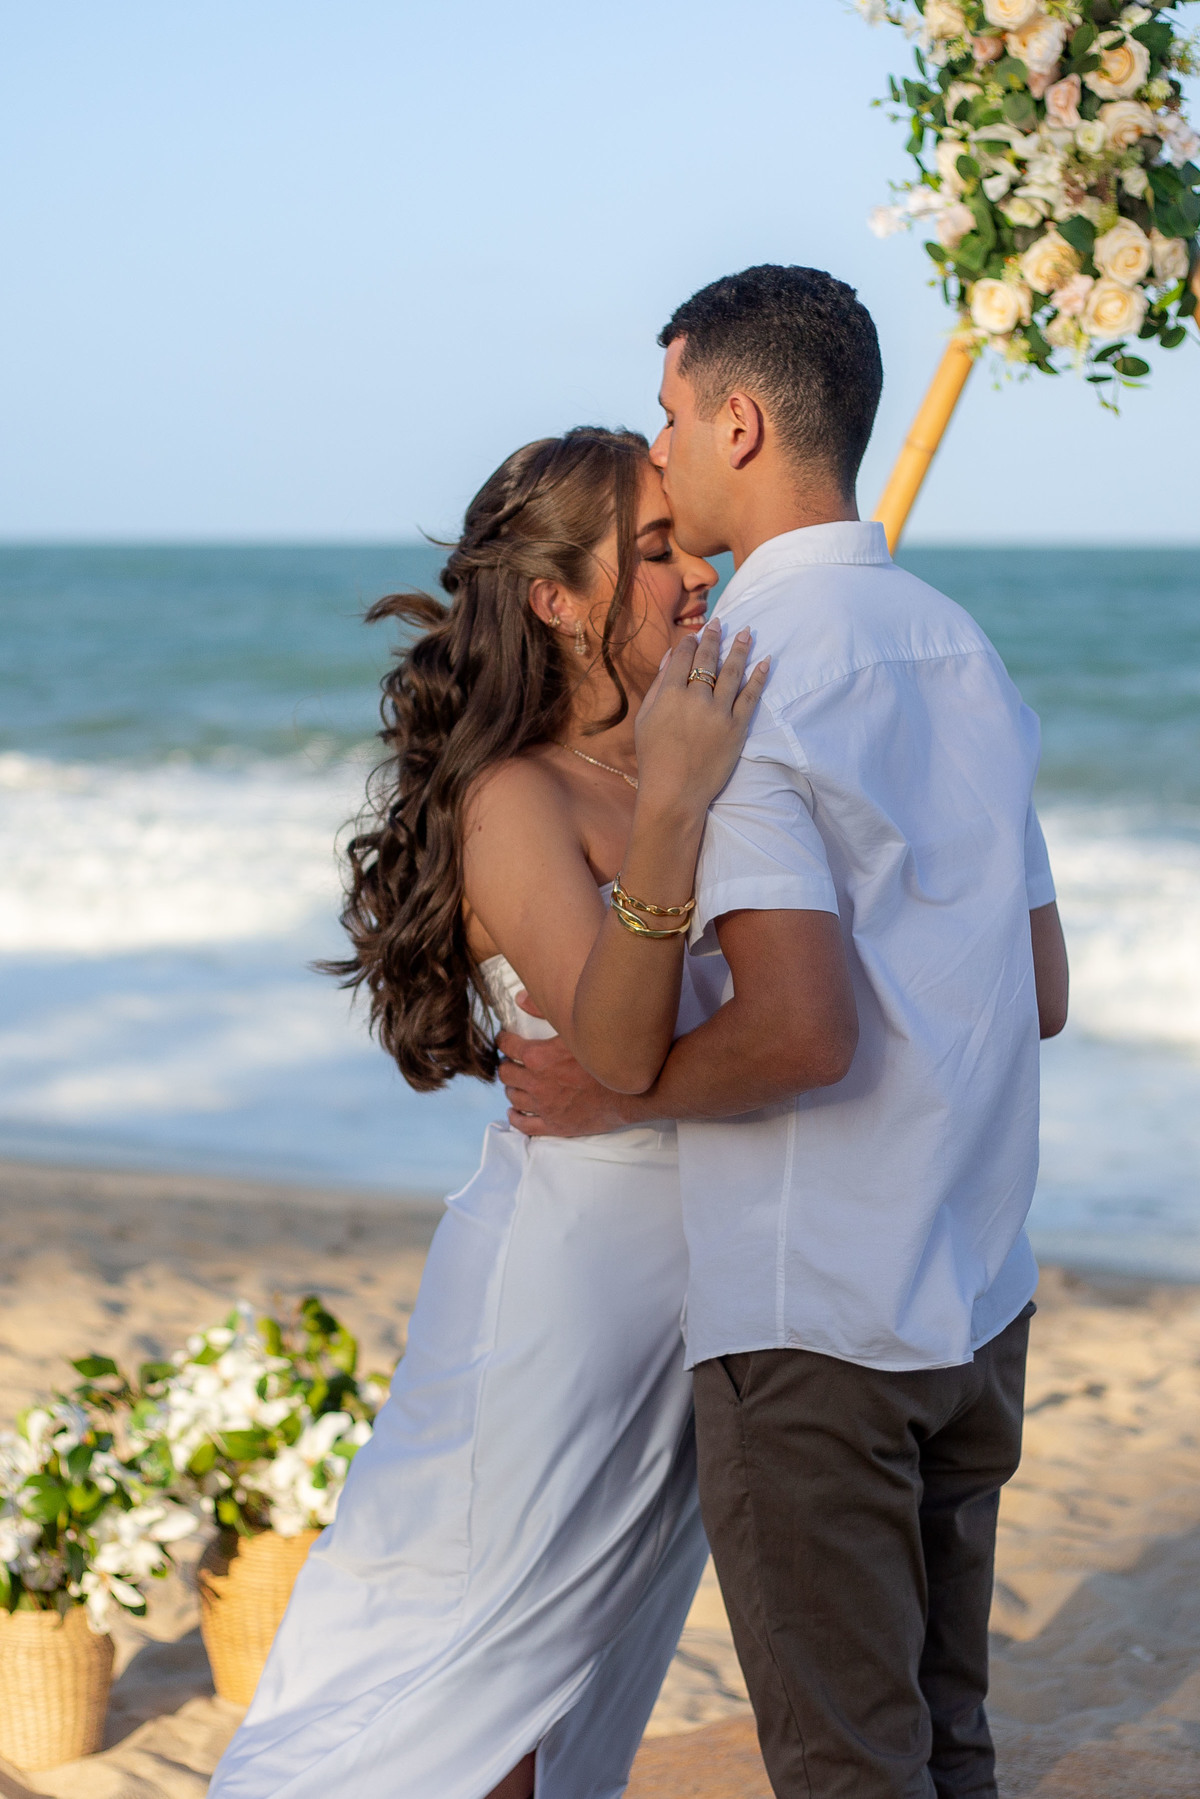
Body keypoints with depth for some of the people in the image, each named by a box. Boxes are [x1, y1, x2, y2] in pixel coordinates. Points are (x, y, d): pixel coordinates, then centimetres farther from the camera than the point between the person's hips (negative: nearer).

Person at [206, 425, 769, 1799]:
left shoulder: (680, 768, 7)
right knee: (462, 1673, 1)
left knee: (568, 1669, 16)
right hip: (566, 1261, -7)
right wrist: (668, 818, -30)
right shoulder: (514, 799, -14)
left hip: (690, 1270, 7)